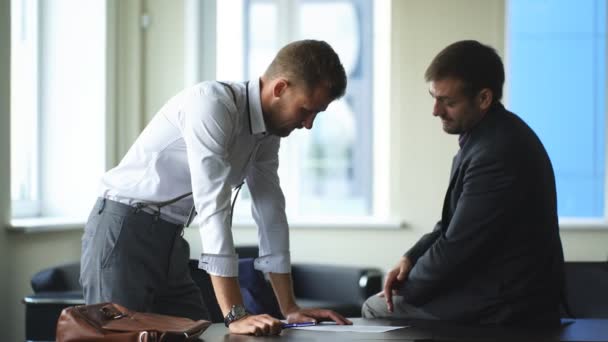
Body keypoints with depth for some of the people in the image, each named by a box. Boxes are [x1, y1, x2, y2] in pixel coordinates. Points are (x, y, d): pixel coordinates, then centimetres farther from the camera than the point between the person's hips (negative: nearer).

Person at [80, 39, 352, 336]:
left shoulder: (267, 132, 4)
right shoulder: (212, 103, -23)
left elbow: (271, 213, 9)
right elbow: (212, 207, -30)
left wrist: (290, 309, 7)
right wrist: (235, 315, -34)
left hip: (170, 241, 8)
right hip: (124, 230, -8)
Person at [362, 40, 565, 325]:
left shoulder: (497, 152, -27)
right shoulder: (489, 135, 6)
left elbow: (458, 247, -22)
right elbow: (455, 221, 16)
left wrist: (406, 289, -7)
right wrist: (411, 258, 2)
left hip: (504, 306, -10)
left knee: (376, 309, -1)